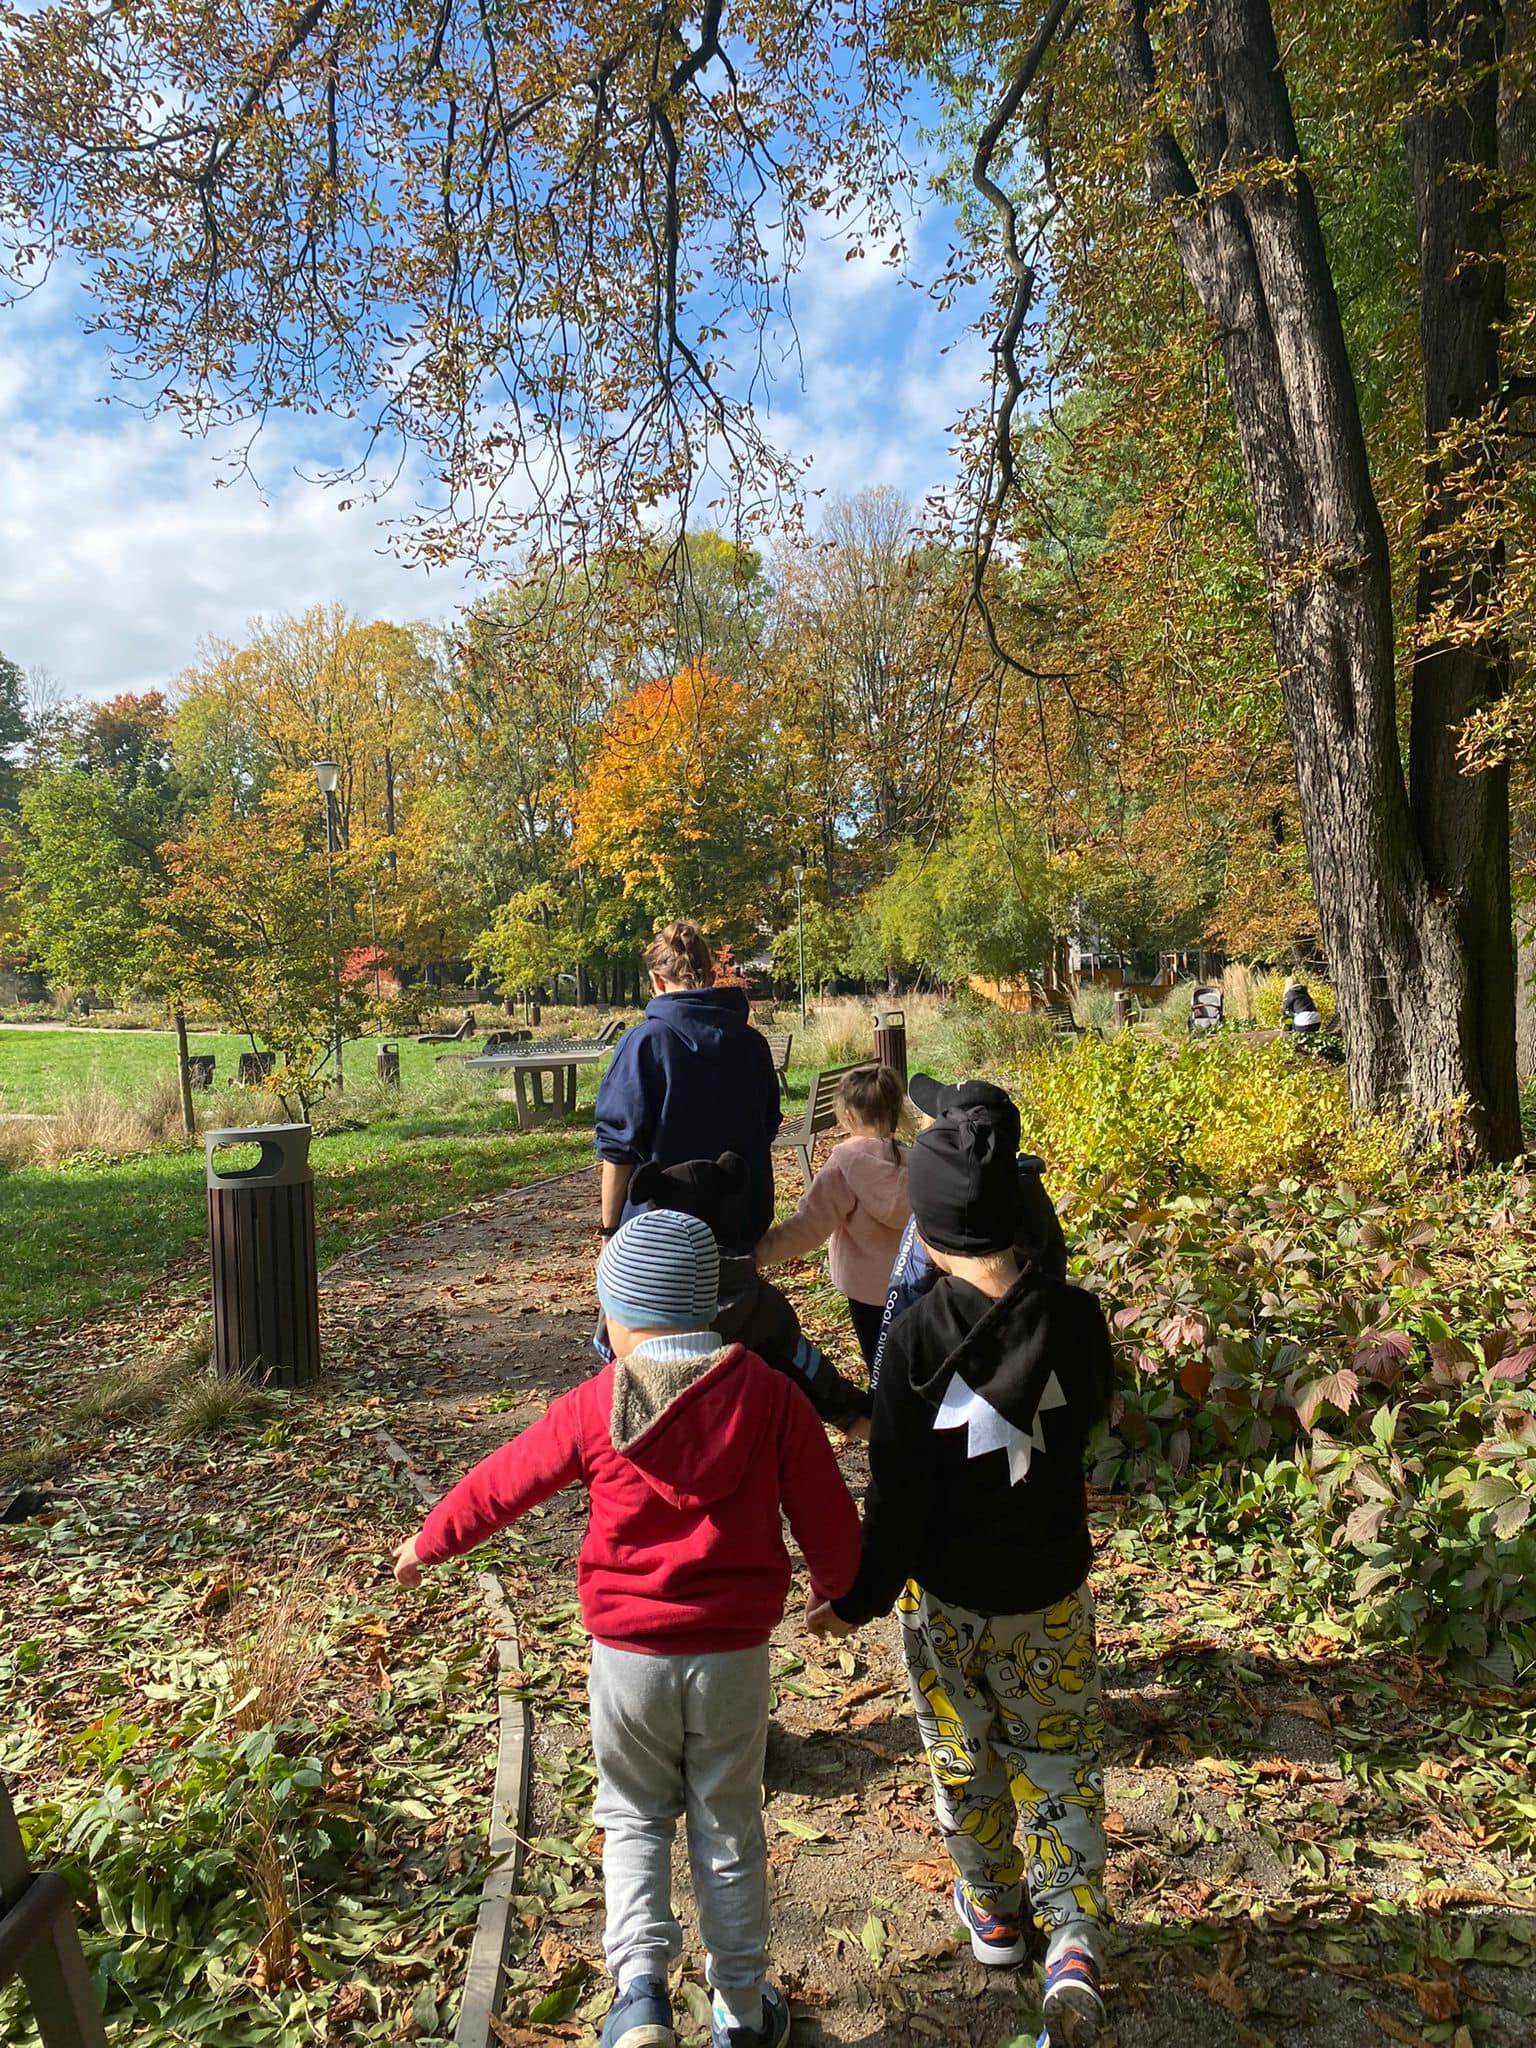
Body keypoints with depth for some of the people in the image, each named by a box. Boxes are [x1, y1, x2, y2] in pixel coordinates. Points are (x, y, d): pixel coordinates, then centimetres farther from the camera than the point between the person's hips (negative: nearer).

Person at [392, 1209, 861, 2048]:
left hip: (628, 1653, -1)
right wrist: (836, 1583, 17)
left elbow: (501, 1484, 1)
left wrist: (427, 1543, 19)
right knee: (728, 1827, 19)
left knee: (634, 1817, 23)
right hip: (734, 1653, 1)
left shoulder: (596, 1407, -13)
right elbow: (828, 1517, -5)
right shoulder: (769, 1395, -12)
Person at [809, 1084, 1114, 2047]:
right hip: (1052, 1590, 1)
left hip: (946, 1591, -1)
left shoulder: (916, 1340, -24)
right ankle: (1074, 1941, 11)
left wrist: (861, 1597, -3)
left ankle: (994, 1908, 43)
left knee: (964, 1756, 23)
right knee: (1058, 1761, 20)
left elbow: (897, 1490, -17)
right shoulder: (1075, 1316, -17)